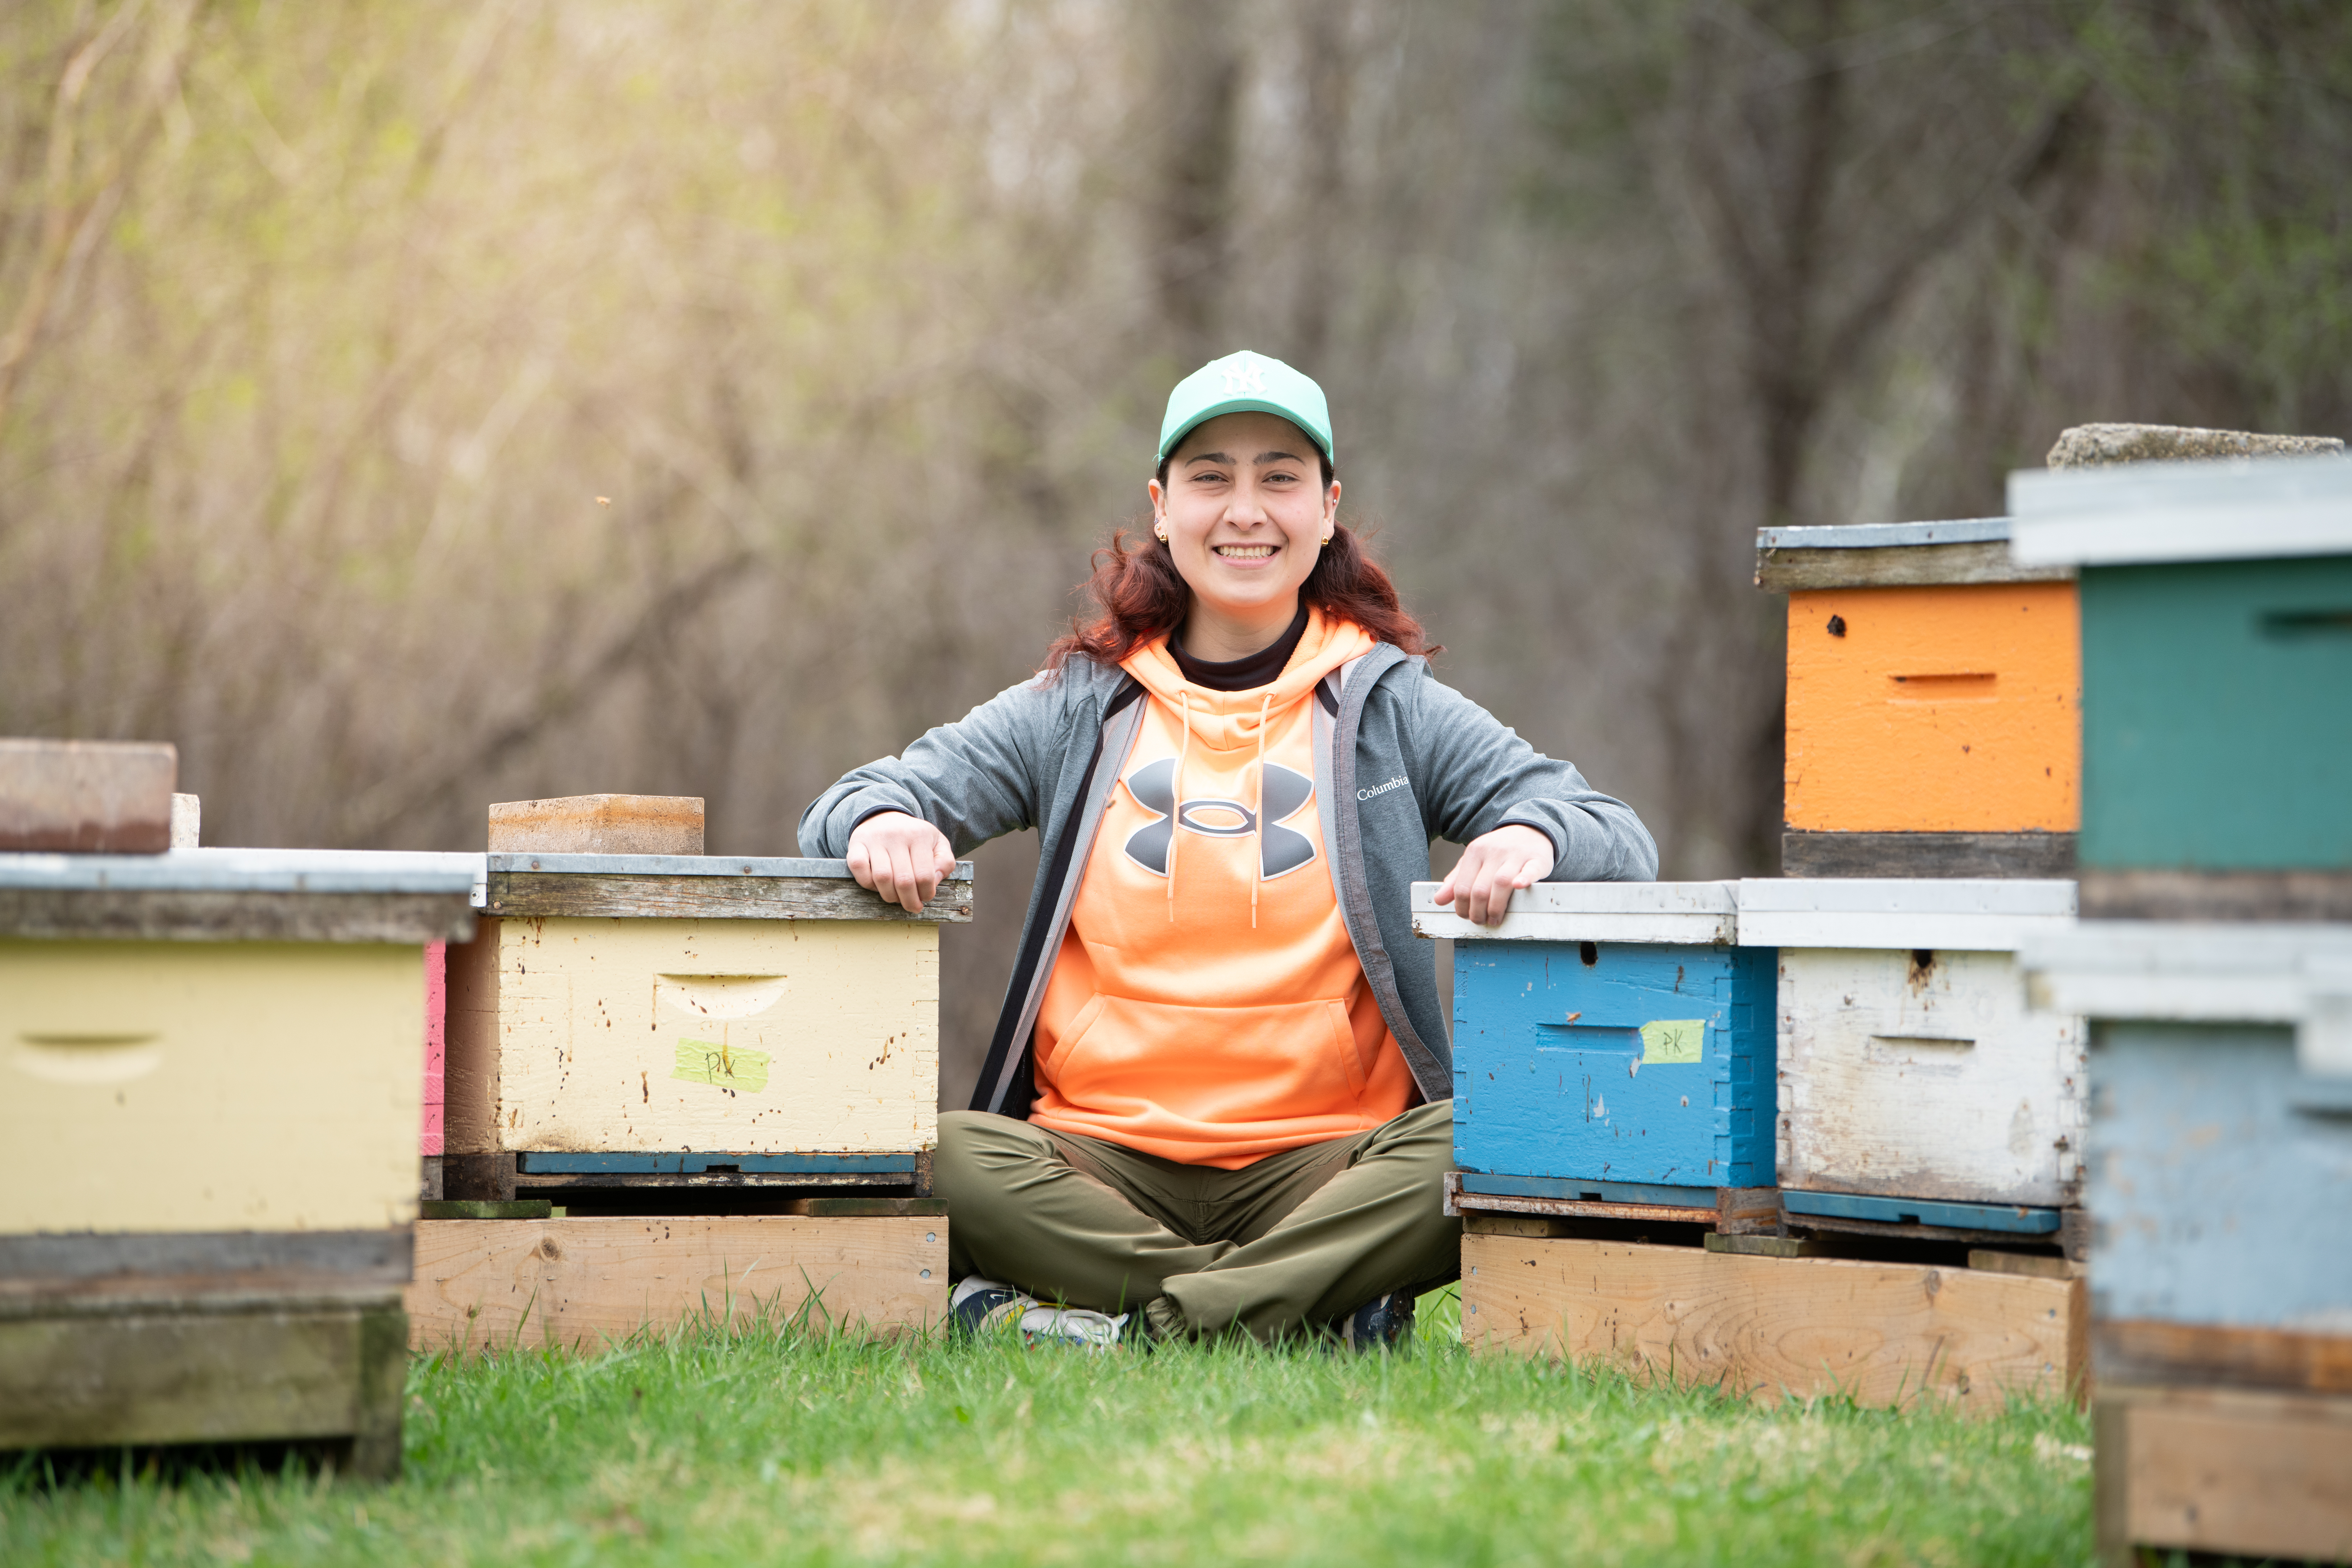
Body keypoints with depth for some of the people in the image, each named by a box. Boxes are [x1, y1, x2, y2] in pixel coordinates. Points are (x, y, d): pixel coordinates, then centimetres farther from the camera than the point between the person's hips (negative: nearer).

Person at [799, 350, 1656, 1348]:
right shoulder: (1080, 711, 13)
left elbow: (1624, 845, 4)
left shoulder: (1391, 707, 10)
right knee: (933, 1155, -30)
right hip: (1100, 1159, 1)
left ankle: (1133, 1321, -28)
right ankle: (1328, 1311, -25)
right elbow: (849, 809, 11)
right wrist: (882, 824, -15)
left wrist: (1531, 837, -21)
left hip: (1326, 1158, -1)